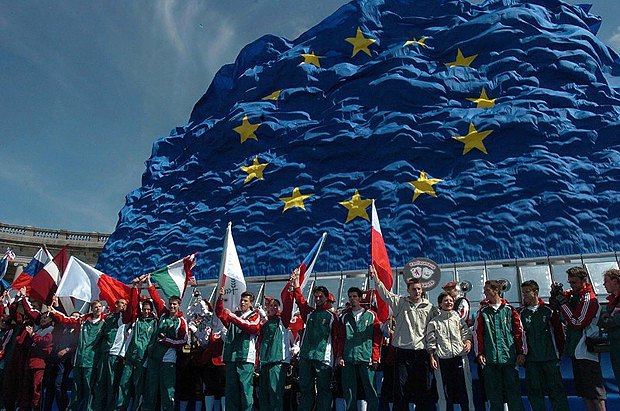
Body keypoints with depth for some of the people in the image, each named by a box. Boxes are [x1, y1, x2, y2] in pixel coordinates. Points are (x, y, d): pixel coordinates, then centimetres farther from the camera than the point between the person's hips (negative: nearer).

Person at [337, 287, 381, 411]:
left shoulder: (371, 315, 4)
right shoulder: (344, 316, 12)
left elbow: (377, 337, 2)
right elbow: (341, 338, 12)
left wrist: (375, 357, -5)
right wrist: (340, 356, 4)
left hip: (366, 358, -2)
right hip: (348, 359, 3)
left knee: (370, 390, 0)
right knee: (349, 391, 7)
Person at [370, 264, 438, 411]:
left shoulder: (430, 308, 6)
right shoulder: (400, 302, 3)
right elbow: (385, 294, -10)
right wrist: (376, 279, -24)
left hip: (422, 352, 1)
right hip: (403, 352, -1)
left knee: (424, 388, 8)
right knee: (401, 388, 4)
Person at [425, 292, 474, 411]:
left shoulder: (459, 318, 12)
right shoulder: (434, 322, 7)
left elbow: (467, 333, 9)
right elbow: (431, 342, 6)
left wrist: (468, 342, -11)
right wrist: (432, 357, -1)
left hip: (460, 357, 1)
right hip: (442, 359, -1)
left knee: (464, 387, 1)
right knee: (445, 389, 5)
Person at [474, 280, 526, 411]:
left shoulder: (509, 309, 4)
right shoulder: (483, 311, 8)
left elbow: (519, 331, 5)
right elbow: (477, 333, 5)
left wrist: (521, 352, 0)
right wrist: (479, 353, -1)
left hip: (509, 357, -1)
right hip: (490, 358, 1)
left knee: (513, 390, 3)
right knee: (494, 392, 7)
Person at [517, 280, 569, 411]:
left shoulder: (548, 310, 1)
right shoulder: (520, 312, 3)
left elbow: (559, 331, 4)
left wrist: (559, 352, 2)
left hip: (550, 357, -1)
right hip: (531, 359, 2)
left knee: (556, 389, 4)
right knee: (534, 390, 7)